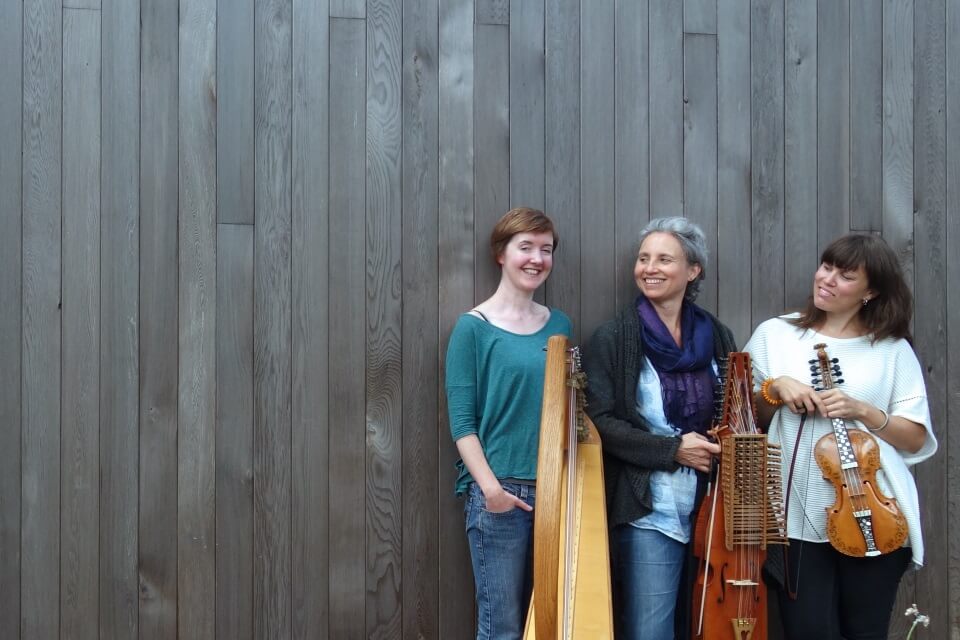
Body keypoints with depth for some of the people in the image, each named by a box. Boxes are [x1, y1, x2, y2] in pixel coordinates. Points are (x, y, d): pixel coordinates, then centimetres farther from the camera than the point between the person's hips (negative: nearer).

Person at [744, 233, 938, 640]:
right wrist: (774, 389, -10)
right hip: (798, 518, 0)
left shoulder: (893, 349, 5)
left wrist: (861, 411, -13)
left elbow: (916, 438, 2)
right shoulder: (775, 335, 5)